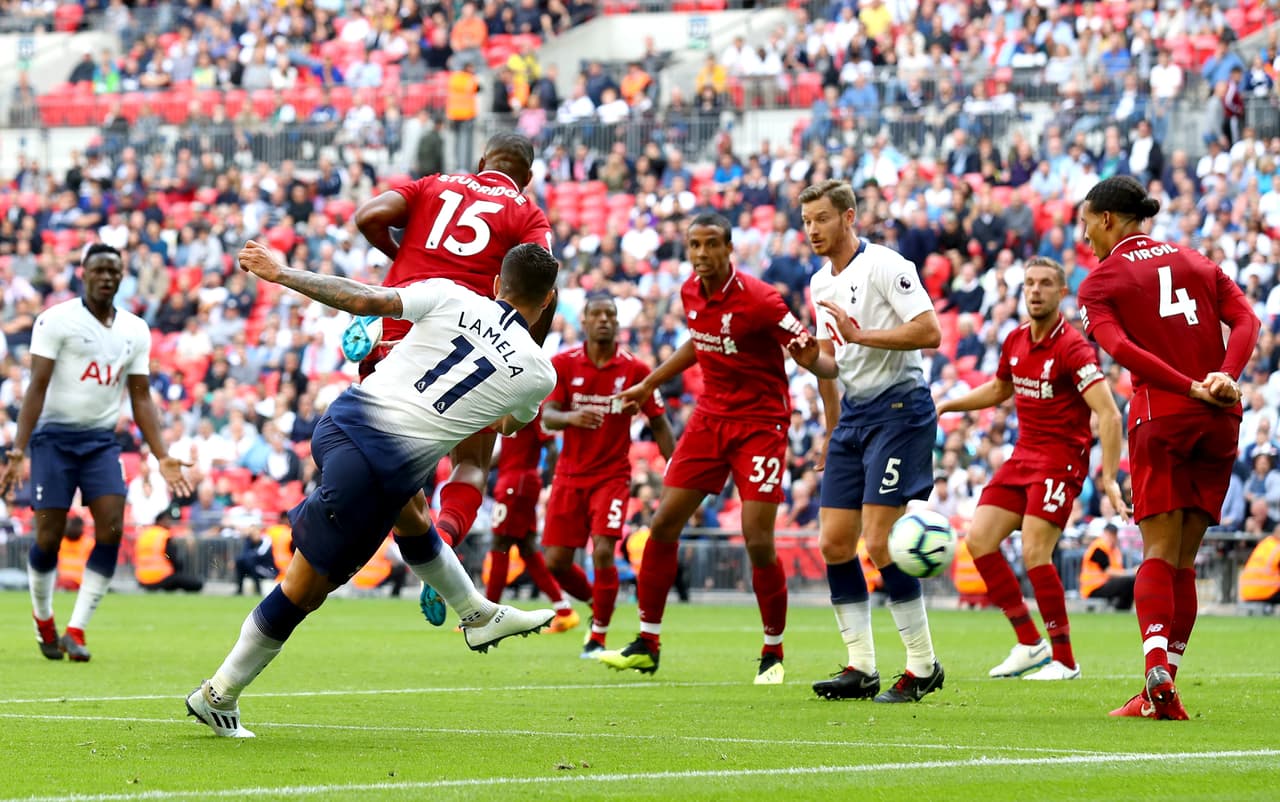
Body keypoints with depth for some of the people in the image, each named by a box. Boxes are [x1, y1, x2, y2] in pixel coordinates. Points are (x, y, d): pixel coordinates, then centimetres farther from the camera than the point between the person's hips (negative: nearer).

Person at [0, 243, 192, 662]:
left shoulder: (135, 331, 9)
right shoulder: (56, 320, -6)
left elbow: (141, 399, 12)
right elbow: (37, 387, -11)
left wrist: (163, 457, 3)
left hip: (102, 440, 4)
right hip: (55, 436, -4)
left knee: (112, 530, -12)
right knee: (49, 536, -5)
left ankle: (75, 630, -7)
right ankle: (43, 618, 22)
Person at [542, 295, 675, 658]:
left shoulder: (635, 370, -4)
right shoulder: (563, 364, -2)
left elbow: (659, 424, 2)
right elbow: (547, 417, -9)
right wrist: (571, 417, -32)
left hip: (613, 475, -2)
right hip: (570, 474, 2)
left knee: (603, 552, -18)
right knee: (556, 562, -1)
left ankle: (598, 638, -4)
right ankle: (596, 602, 30)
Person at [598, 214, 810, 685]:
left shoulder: (757, 299, -20)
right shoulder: (691, 293, 1)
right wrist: (649, 384, 28)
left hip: (760, 424, -6)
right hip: (710, 417, 6)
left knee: (758, 541, -13)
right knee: (663, 525, 2)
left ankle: (773, 655, 5)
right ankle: (647, 644, 14)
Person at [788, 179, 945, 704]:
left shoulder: (883, 266, -11)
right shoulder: (821, 283, 14)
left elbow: (929, 332, -19)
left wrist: (860, 333, -22)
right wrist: (812, 361, 0)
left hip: (899, 408, -9)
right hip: (853, 414, 9)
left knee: (879, 543, -14)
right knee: (834, 543, 2)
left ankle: (923, 665, -3)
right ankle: (861, 668, 8)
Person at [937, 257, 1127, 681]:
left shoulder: (1072, 347, -16)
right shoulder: (1015, 341, 8)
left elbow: (1109, 414, -22)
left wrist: (1109, 478, -31)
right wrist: (947, 405, 22)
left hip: (1060, 460, -8)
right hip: (1023, 456, 8)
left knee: (1034, 552, -18)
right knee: (979, 539, 0)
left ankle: (1064, 660, -7)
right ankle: (1029, 643, 8)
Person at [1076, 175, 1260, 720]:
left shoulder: (1100, 282, 4)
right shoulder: (1197, 262, 18)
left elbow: (1119, 347, -13)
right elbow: (1246, 321, 4)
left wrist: (1191, 388, -15)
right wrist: (1225, 378, -10)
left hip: (1160, 417, -4)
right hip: (1219, 424, 4)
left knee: (1159, 554, -5)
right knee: (1182, 560, 7)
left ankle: (1156, 666, -27)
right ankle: (1162, 688, 3)